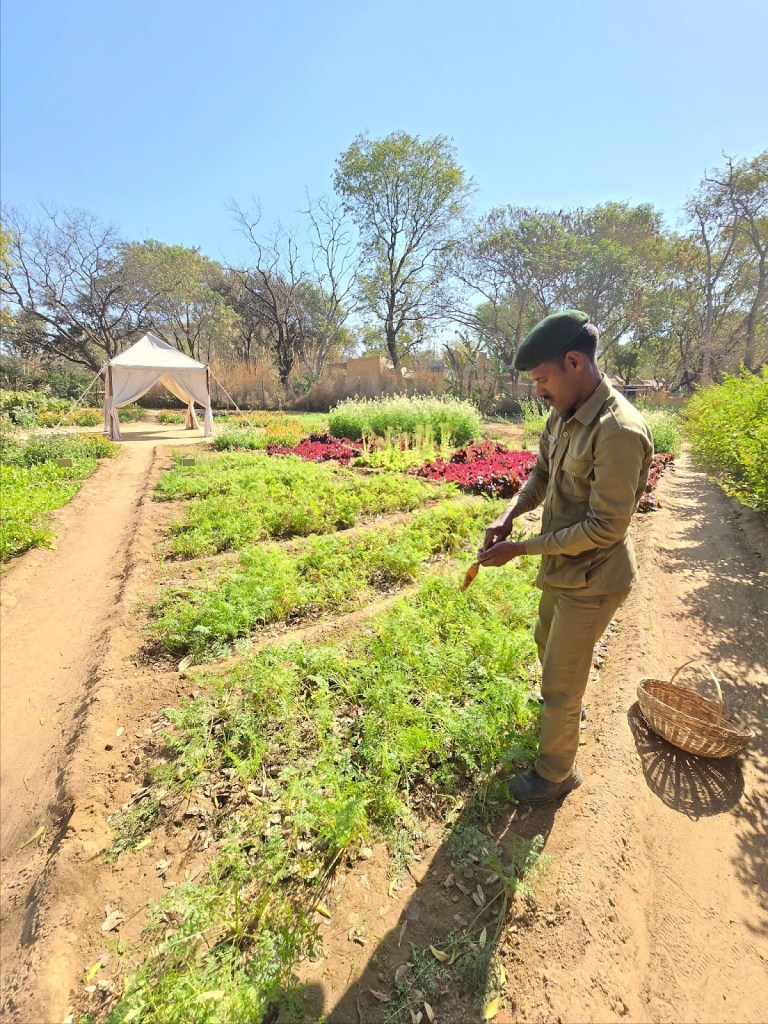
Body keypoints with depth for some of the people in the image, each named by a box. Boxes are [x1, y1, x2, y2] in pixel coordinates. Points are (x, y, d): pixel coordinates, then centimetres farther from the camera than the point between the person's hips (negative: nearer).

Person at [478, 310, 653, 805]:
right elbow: (542, 474, 11)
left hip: (591, 580, -9)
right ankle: (568, 705, 62)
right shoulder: (563, 415, -1)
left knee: (560, 684, 7)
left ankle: (556, 774, 33)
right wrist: (508, 515, -7)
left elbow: (605, 529, -27)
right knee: (548, 643, 31)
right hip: (562, 569, 9)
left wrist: (519, 549, -23)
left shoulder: (619, 431, -28)